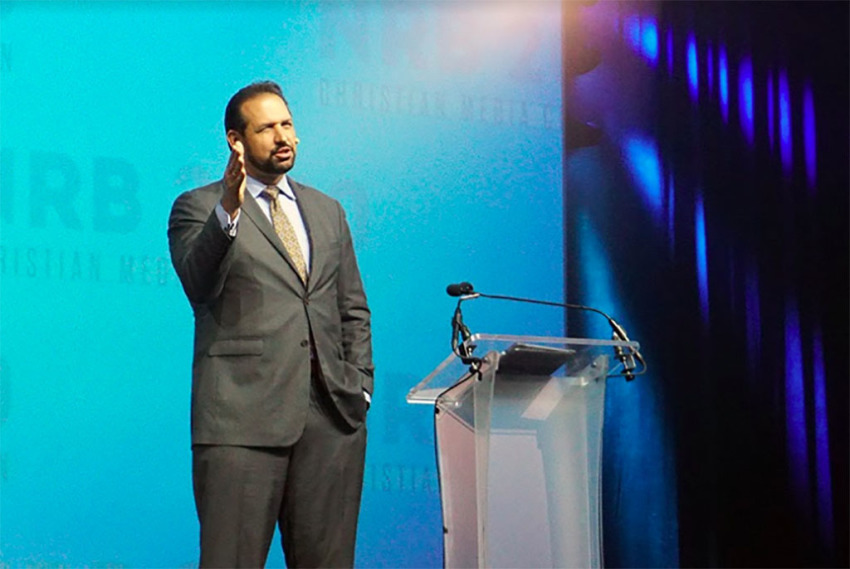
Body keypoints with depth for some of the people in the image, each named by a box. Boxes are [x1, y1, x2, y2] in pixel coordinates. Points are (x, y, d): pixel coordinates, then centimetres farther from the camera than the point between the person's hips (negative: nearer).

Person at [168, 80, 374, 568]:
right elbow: (199, 284, -14)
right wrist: (228, 210, -29)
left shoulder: (327, 211, 21)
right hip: (242, 418, -4)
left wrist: (360, 386, 9)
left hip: (332, 417, 5)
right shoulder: (197, 208, 4)